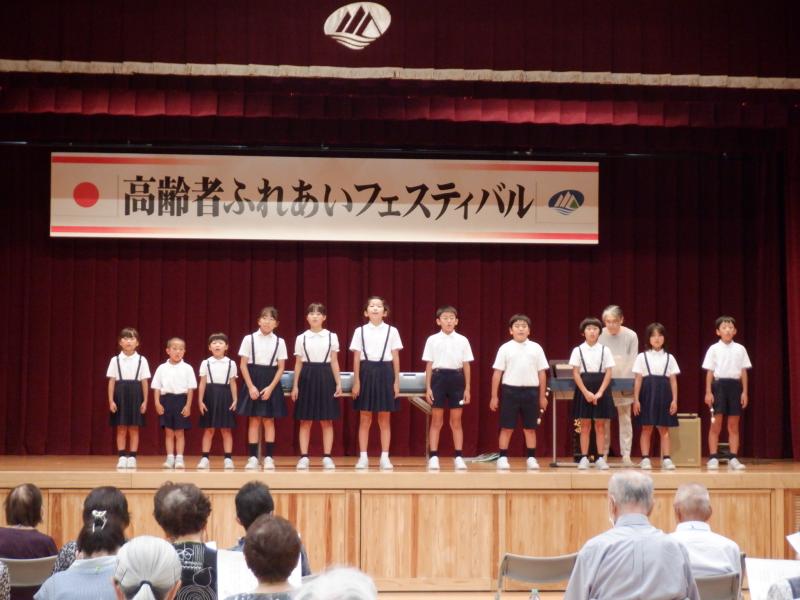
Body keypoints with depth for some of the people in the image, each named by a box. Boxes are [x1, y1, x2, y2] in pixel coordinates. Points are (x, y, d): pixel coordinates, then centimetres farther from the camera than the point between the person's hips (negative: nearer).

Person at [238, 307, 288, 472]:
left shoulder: (279, 342, 1)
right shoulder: (249, 339, -1)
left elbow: (281, 368, 1)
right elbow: (243, 365, -2)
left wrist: (270, 387, -9)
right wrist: (251, 386, -10)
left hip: (271, 383, 1)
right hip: (252, 381, -1)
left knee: (269, 421, 2)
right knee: (254, 420, 0)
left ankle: (269, 458, 6)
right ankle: (253, 458, 4)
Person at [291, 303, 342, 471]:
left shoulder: (332, 337, 4)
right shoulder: (301, 338, 4)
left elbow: (334, 362, 5)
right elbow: (298, 363, 6)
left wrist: (338, 383, -1)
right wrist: (295, 386, 2)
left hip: (325, 377, 0)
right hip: (307, 377, 0)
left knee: (327, 421, 1)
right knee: (305, 421, 1)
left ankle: (327, 457, 5)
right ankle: (304, 457, 4)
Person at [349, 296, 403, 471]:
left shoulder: (392, 331, 4)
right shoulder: (360, 331, 4)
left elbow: (396, 358, 5)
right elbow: (356, 358, 3)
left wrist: (397, 382, 0)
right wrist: (356, 382, -3)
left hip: (385, 373, 0)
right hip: (366, 373, 0)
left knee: (385, 420, 3)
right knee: (364, 419, 2)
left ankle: (385, 458, 8)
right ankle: (363, 458, 6)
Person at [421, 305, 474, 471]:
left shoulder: (462, 340, 5)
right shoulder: (432, 340, 2)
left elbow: (466, 365, 7)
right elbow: (429, 365, 3)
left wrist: (467, 389, 3)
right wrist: (428, 388, -2)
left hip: (456, 379, 1)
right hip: (439, 378, -1)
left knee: (456, 421, 4)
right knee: (436, 421, 0)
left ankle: (459, 457, 8)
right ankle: (433, 457, 2)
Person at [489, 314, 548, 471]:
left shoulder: (536, 348, 5)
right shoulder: (505, 348, 1)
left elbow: (542, 373, 9)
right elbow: (497, 373, 2)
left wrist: (542, 396, 7)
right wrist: (494, 396, -1)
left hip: (530, 391, 2)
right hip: (510, 390, -1)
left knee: (530, 428, 7)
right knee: (506, 428, 1)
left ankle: (531, 458, 14)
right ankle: (503, 458, 7)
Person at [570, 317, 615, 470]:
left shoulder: (605, 350, 2)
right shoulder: (578, 350, 1)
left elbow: (608, 373, -1)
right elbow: (576, 373, -3)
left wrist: (600, 393, -12)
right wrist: (586, 392, -13)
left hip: (601, 389, 1)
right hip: (583, 389, -1)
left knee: (600, 425, 3)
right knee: (585, 425, 2)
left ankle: (600, 458, 7)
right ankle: (584, 458, 6)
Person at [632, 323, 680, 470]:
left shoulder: (669, 358, 8)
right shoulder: (642, 357, 3)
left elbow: (673, 380, 6)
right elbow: (638, 379, 1)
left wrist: (674, 400, -1)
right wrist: (636, 399, -5)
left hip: (664, 393, 1)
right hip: (648, 392, -1)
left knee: (664, 428, 3)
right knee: (646, 428, 0)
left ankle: (666, 459, 3)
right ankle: (645, 459, 3)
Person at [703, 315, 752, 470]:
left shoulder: (740, 349, 6)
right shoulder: (714, 349, 1)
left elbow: (744, 372, 8)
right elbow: (709, 372, 1)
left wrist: (745, 392, 3)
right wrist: (708, 392, -5)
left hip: (735, 385, 2)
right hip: (719, 384, -2)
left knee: (734, 426, 4)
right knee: (715, 425, -2)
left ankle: (733, 459, 7)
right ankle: (713, 458, 1)